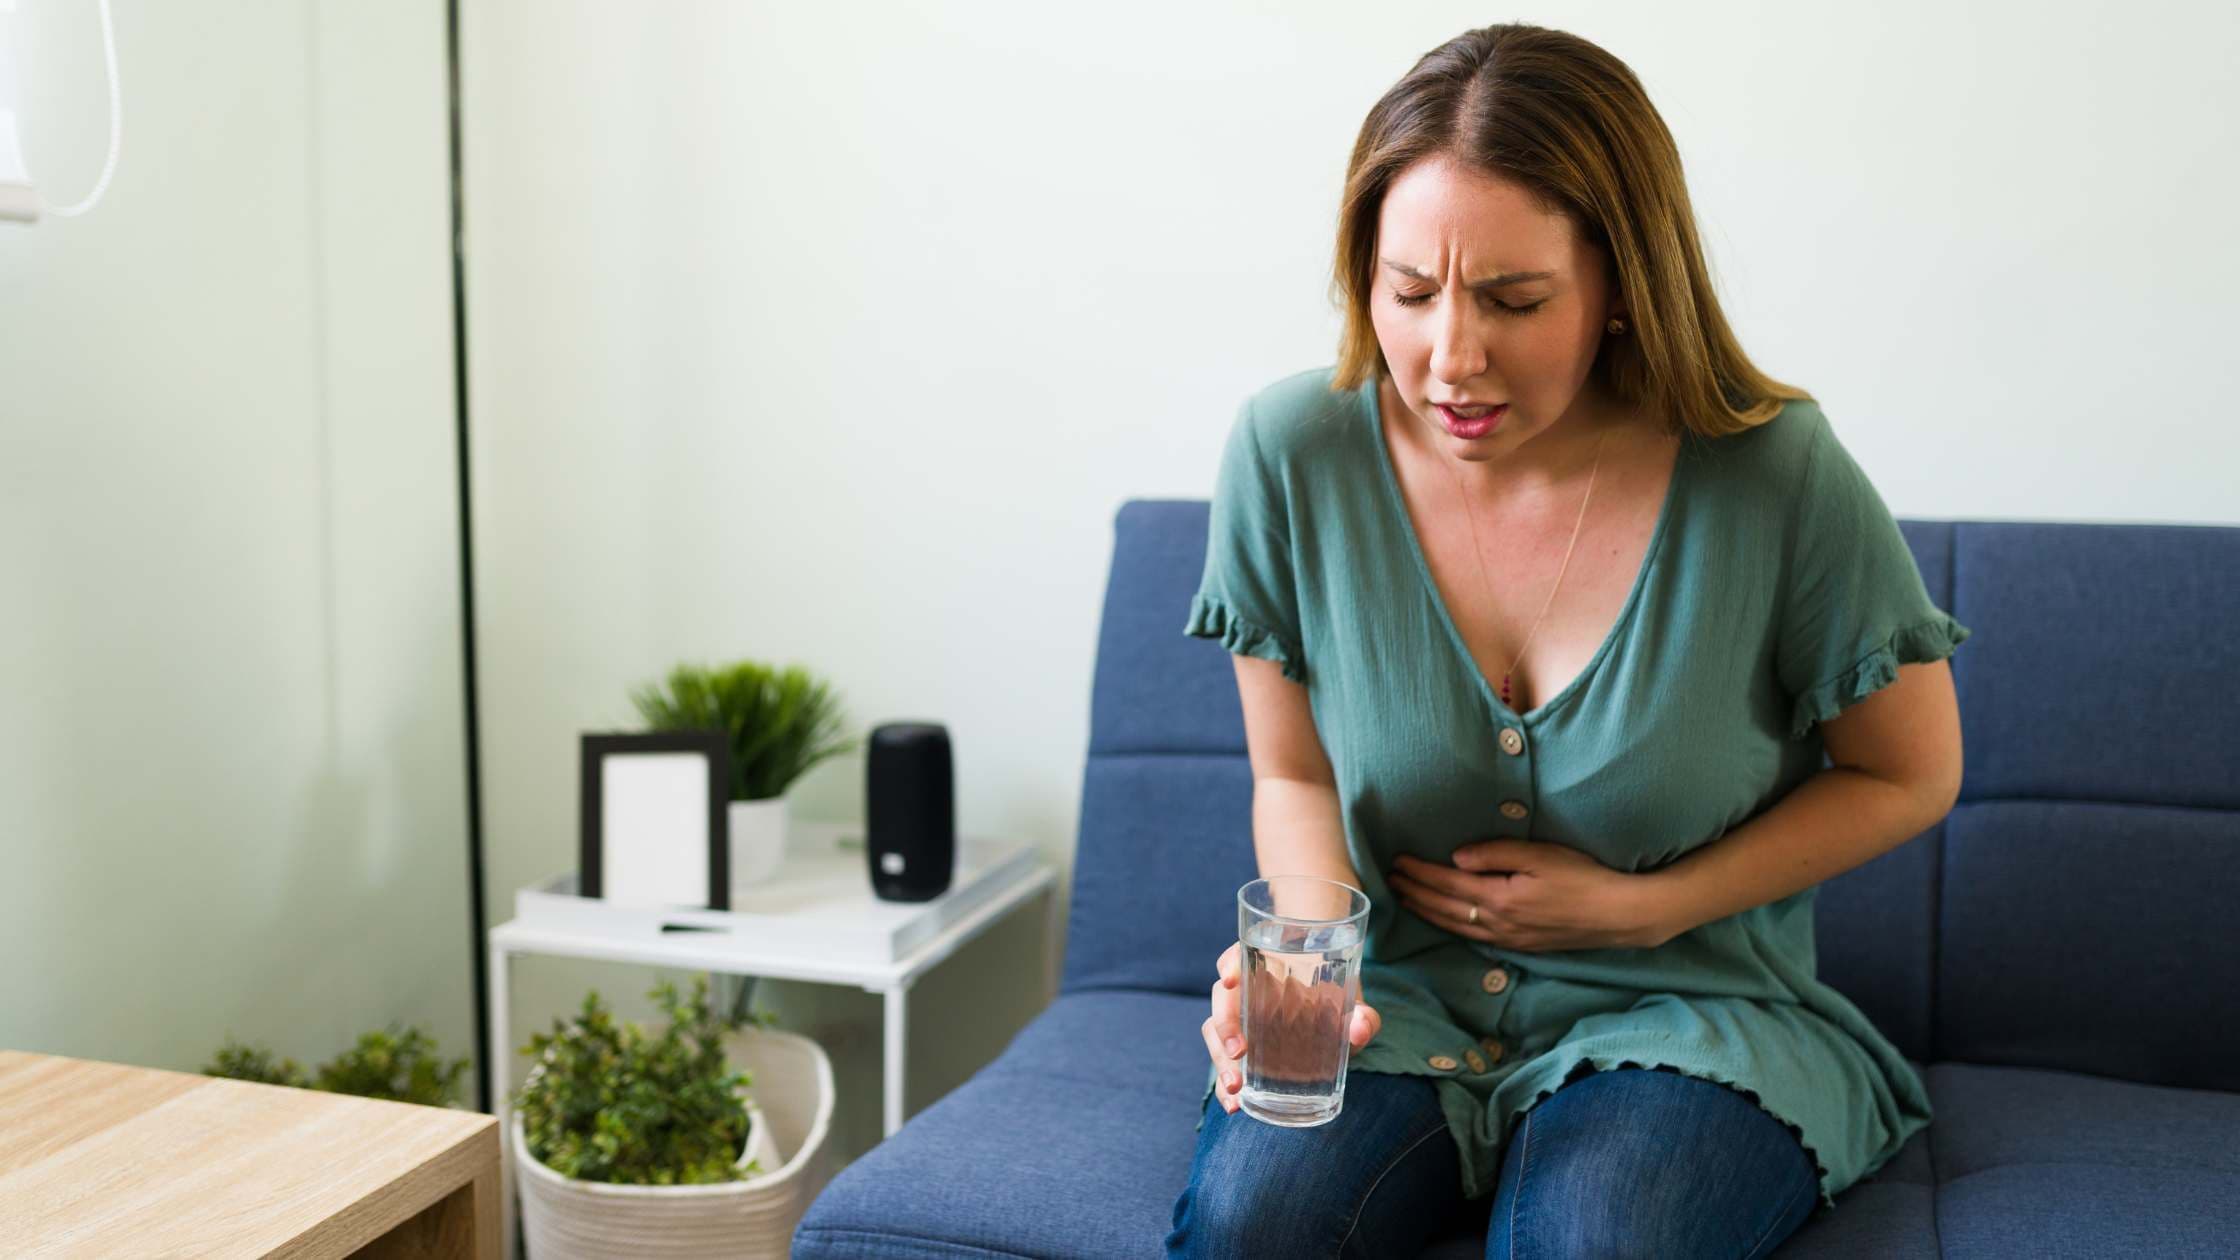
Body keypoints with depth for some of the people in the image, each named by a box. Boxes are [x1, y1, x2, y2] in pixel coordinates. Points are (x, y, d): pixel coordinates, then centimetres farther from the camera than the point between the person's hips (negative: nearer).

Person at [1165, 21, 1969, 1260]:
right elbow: (1295, 777, 3)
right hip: (1405, 1008, 1)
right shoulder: (1292, 451, -10)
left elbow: (1907, 774, 1)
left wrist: (1641, 907, -9)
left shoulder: (1777, 478, -15)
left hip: (1686, 1013, -1)